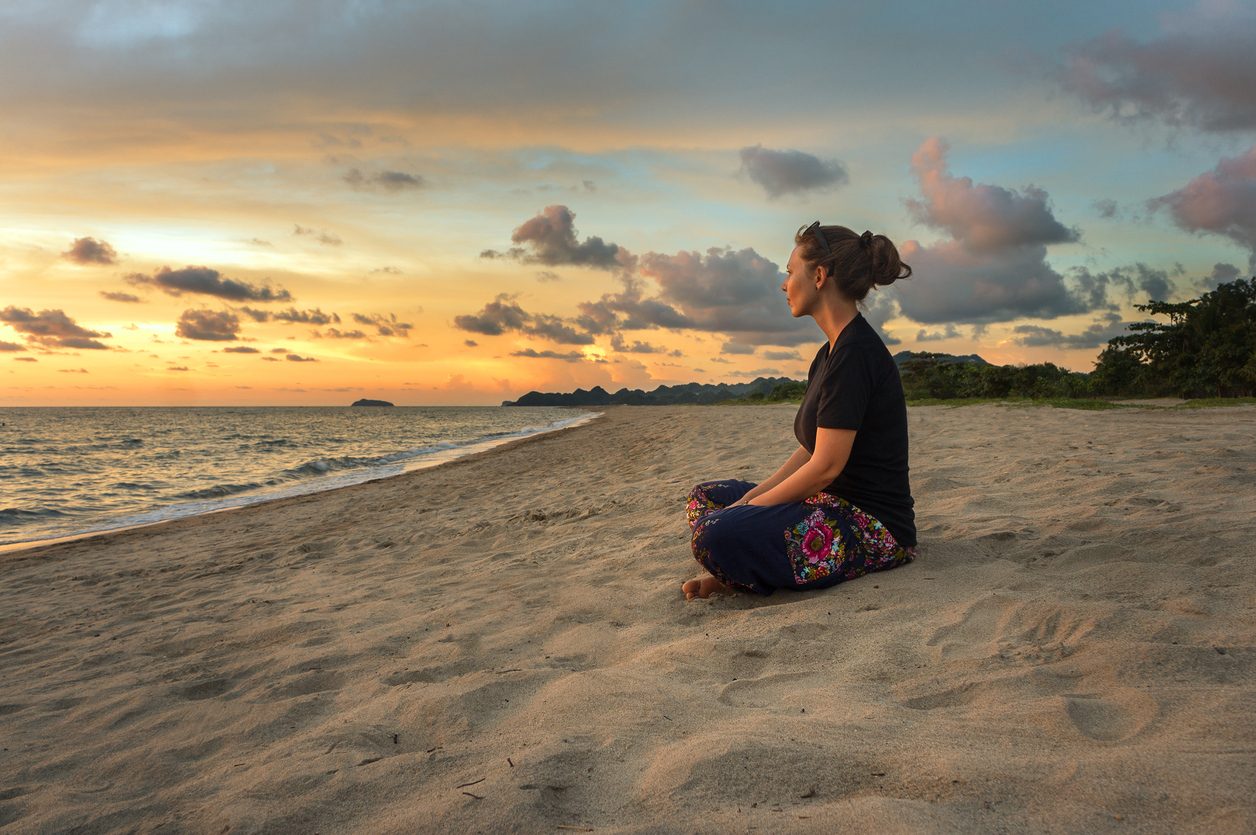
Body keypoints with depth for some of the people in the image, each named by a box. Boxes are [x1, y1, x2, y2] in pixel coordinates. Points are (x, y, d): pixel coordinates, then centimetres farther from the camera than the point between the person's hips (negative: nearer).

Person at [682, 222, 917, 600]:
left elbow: (826, 466, -21)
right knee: (704, 497, 13)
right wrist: (751, 497, 4)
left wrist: (750, 506, -11)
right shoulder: (831, 353, 15)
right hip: (837, 505, 11)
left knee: (717, 534, -31)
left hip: (874, 527, -11)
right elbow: (809, 451, 15)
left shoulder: (855, 352, -18)